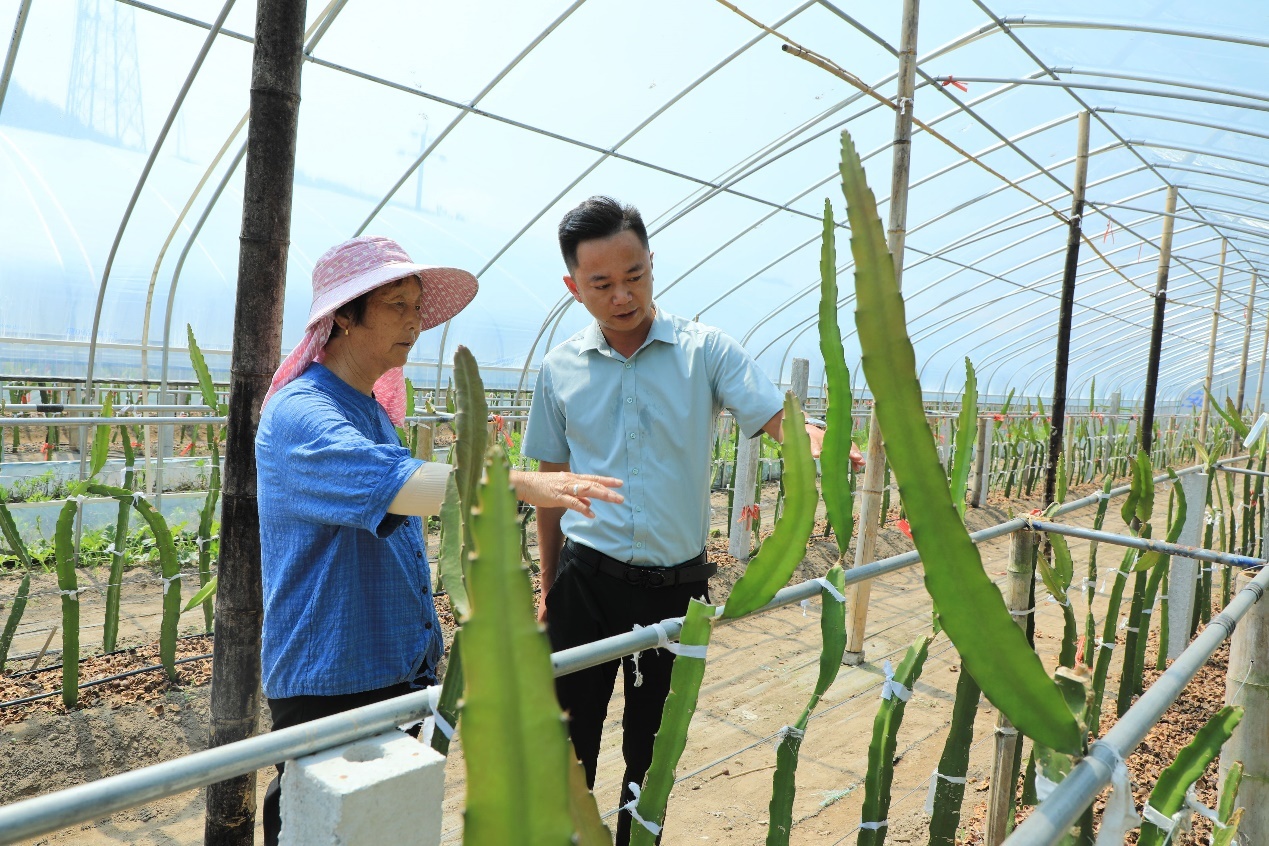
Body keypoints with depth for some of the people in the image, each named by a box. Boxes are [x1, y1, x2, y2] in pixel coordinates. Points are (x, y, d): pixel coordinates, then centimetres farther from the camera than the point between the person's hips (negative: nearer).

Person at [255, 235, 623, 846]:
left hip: (398, 668, 8)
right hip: (326, 683, -8)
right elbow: (387, 481, -35)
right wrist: (517, 483, -44)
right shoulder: (298, 413, -17)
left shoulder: (375, 410, 11)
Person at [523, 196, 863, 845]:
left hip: (677, 584, 0)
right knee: (570, 738, 12)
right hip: (586, 579, 1)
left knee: (653, 743, 17)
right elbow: (551, 484, 8)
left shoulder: (706, 351, -5)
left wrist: (820, 446, -38)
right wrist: (549, 588, 12)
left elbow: (778, 418, -14)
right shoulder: (559, 370, 1)